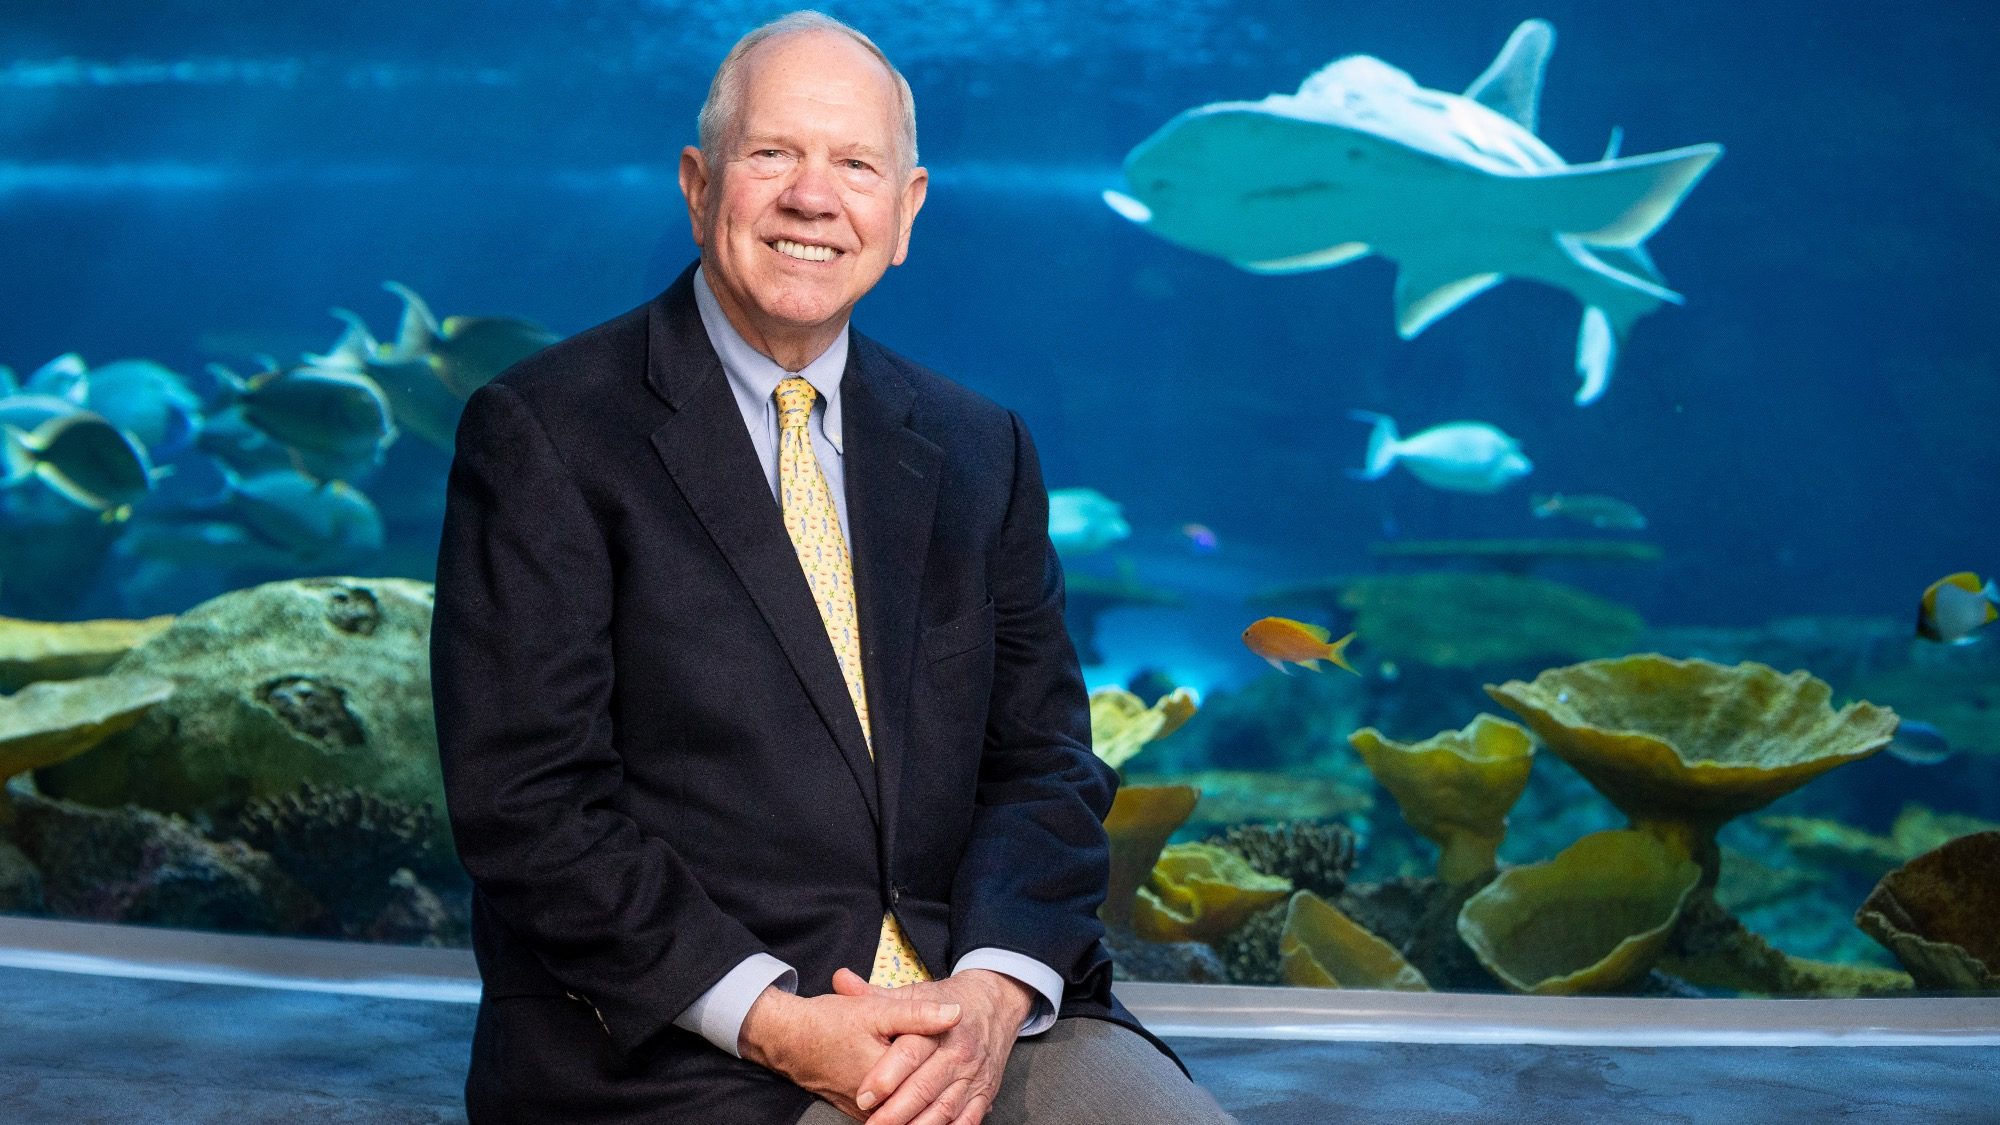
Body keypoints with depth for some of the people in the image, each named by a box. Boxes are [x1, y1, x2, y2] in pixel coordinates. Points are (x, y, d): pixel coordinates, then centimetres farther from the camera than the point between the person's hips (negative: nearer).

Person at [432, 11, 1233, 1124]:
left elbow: (1044, 760, 9)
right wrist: (773, 1023, -16)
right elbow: (527, 801, -8)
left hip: (971, 1003, 4)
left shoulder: (982, 450, 13)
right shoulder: (544, 433, -2)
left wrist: (994, 991, -10)